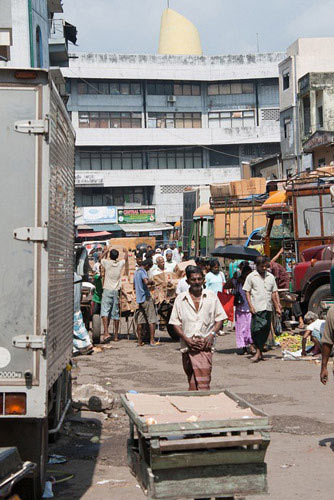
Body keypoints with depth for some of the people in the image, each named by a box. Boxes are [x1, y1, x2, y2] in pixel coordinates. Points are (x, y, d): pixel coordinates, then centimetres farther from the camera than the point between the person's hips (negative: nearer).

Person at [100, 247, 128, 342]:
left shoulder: (106, 263, -4)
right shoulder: (120, 264, 3)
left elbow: (102, 259, 20)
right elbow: (126, 258, 26)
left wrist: (105, 252, 38)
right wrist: (126, 251, 46)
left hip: (107, 290, -3)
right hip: (116, 291, 3)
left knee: (105, 312, -10)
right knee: (116, 314, 7)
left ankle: (106, 332, -26)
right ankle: (116, 335, 11)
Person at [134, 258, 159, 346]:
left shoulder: (136, 272, 17)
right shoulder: (143, 271, -11)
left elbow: (134, 286, 26)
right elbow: (146, 281, -28)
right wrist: (152, 282, -10)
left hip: (139, 299, 8)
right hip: (146, 298, -8)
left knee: (140, 321, 6)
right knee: (152, 320, -4)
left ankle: (140, 341, 6)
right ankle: (152, 340, -7)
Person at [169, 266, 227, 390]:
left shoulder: (211, 297, 7)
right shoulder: (180, 299, 6)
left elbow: (220, 318, 10)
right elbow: (175, 323, 5)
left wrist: (212, 335, -6)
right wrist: (187, 339, -7)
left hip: (205, 344, -2)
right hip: (187, 346, 2)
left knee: (203, 383, -13)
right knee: (191, 382, 9)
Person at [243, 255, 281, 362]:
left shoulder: (270, 277, 14)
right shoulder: (251, 276, 3)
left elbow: (274, 293, 17)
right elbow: (247, 292, 1)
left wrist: (277, 307, 11)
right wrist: (251, 306, -9)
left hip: (268, 308, 4)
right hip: (257, 308, -4)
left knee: (266, 330, 5)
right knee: (257, 329, -10)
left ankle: (259, 352, 16)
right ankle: (258, 352, -5)